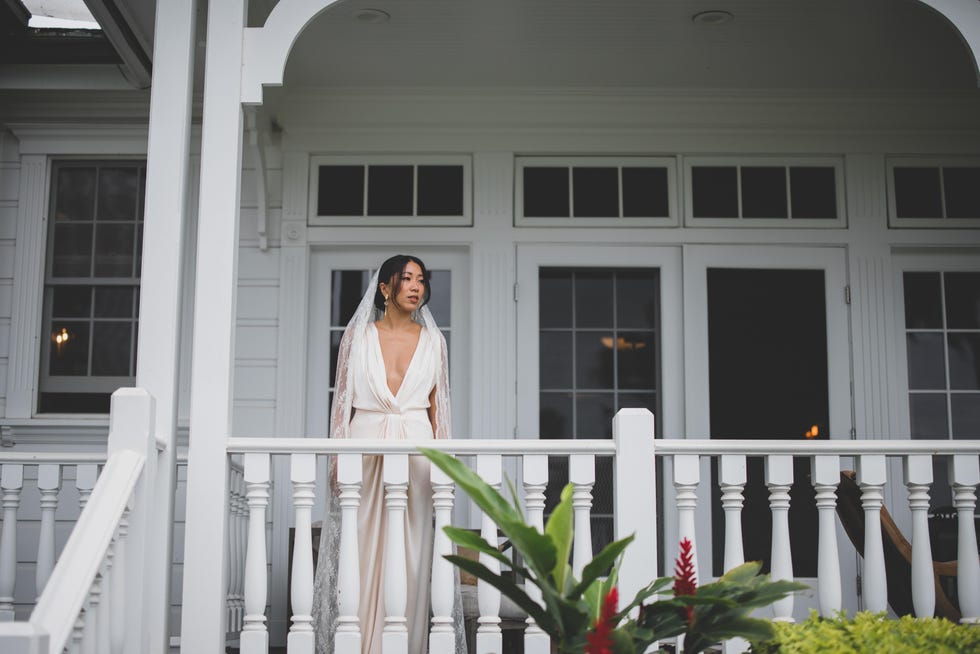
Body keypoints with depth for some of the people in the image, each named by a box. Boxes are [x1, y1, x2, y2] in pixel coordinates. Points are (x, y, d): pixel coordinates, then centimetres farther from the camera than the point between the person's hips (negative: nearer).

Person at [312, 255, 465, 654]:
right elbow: (342, 400, 7)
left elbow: (438, 404, 11)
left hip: (415, 448, 1)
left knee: (412, 553, -2)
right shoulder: (357, 336, 8)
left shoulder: (432, 340, 12)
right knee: (362, 550, -4)